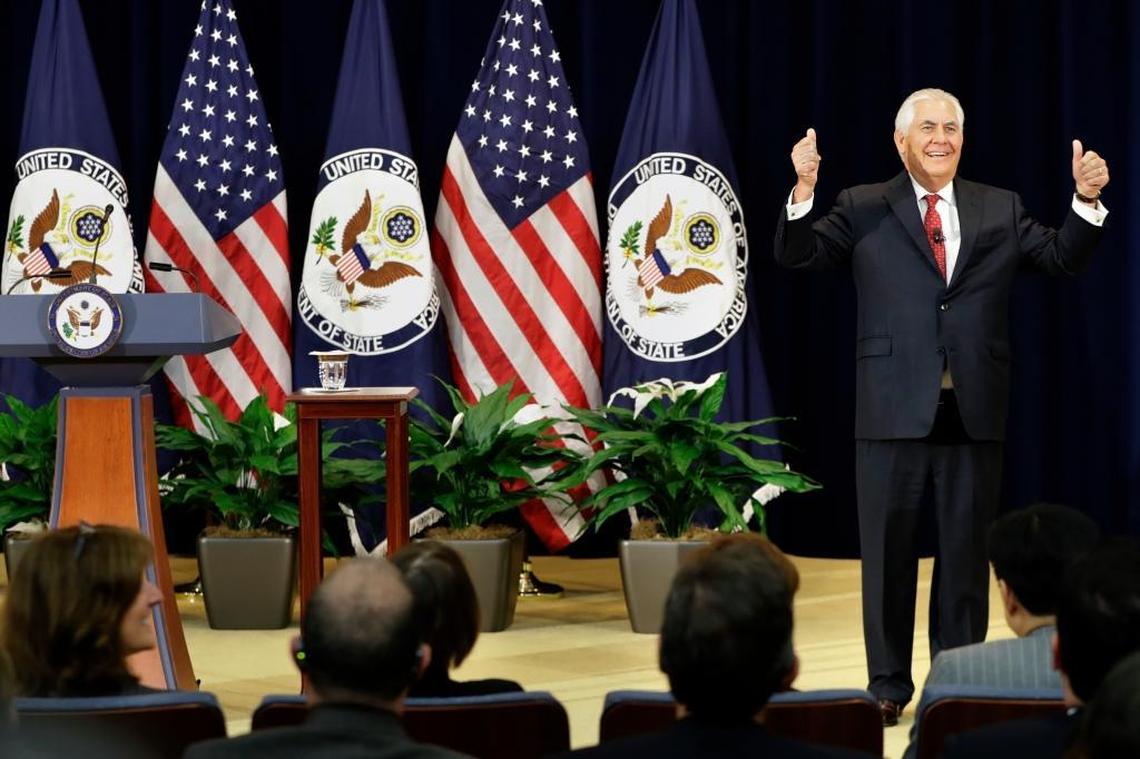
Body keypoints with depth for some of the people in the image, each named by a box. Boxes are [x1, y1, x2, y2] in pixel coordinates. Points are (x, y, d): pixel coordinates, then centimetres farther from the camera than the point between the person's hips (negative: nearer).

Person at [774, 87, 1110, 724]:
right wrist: (804, 192, -22)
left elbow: (1064, 258, 5)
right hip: (895, 407, -2)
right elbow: (799, 256, -5)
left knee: (967, 550, 8)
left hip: (974, 409, 2)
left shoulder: (1001, 211, 10)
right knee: (890, 551, 5)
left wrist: (1087, 201, -11)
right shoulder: (864, 209, 4)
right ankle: (890, 687, 14)